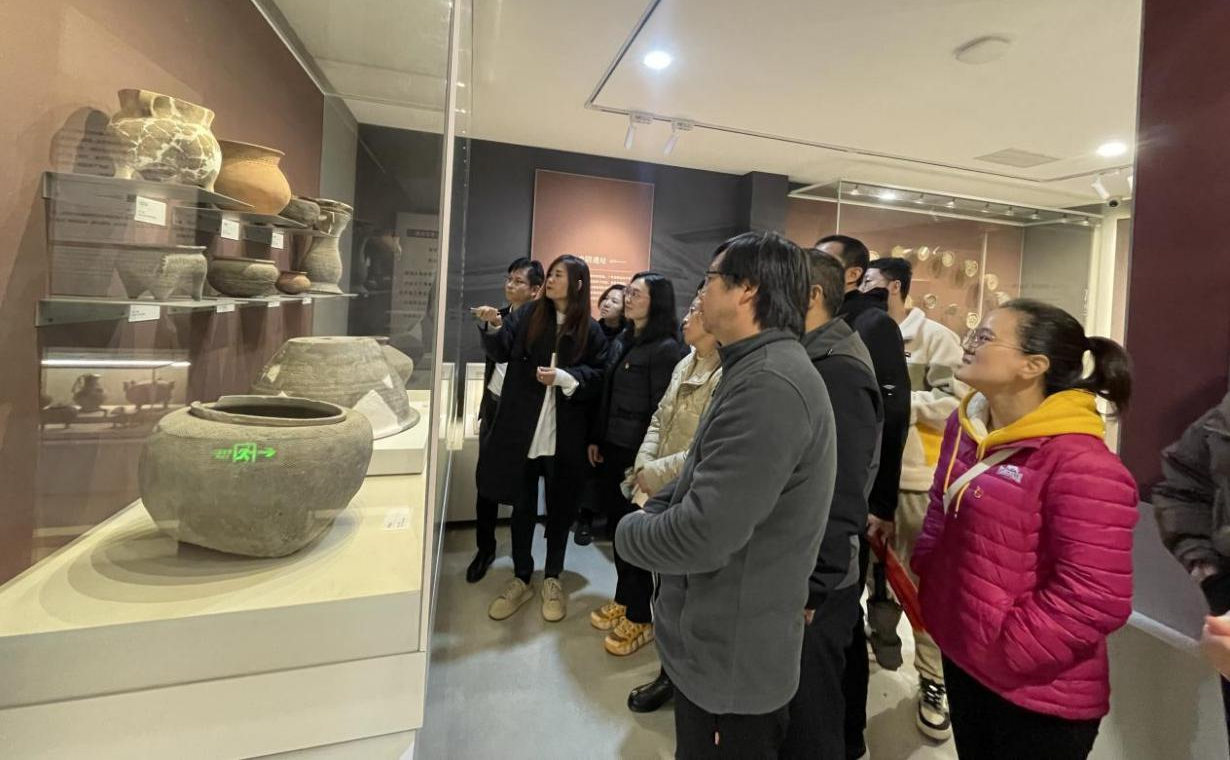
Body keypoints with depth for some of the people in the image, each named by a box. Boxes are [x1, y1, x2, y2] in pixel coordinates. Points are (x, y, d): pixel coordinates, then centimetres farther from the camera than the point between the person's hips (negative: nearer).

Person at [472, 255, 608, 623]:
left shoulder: (590, 330, -2)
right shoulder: (528, 314, 3)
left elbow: (598, 377, -4)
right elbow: (501, 351, -6)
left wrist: (564, 377, -19)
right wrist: (495, 326, -25)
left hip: (565, 433, -1)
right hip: (523, 428, 1)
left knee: (559, 505, 12)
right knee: (523, 504, 12)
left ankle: (552, 579, 30)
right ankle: (520, 579, 28)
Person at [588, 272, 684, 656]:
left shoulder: (666, 348, -14)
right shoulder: (621, 340, 10)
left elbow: (661, 411, -16)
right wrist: (595, 438, 14)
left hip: (637, 453, -7)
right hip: (611, 448, 7)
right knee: (616, 526, 15)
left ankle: (640, 618, 21)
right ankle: (624, 599, 33)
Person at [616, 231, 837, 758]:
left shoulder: (769, 385, -29)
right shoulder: (758, 369, 7)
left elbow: (702, 535, -32)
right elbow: (699, 478, 13)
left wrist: (627, 531, -13)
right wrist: (648, 513, -3)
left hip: (732, 657, -9)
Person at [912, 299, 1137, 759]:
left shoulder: (1082, 466, -25)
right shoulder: (966, 425, 0)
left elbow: (1095, 600, -25)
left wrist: (1005, 651, -18)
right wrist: (924, 581, 3)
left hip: (1037, 696, -7)